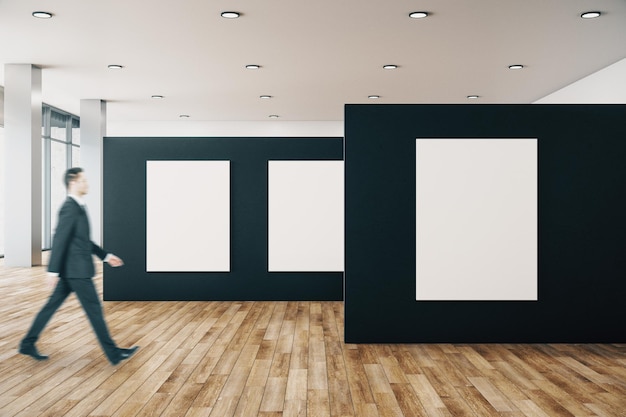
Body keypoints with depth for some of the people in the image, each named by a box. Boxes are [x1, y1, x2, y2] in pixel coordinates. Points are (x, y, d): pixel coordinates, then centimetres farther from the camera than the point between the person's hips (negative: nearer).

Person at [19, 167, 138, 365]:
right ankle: (114, 353, 5)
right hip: (76, 270, -10)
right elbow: (59, 240, -21)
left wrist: (105, 256, 19)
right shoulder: (70, 208, -17)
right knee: (94, 308, -3)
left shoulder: (77, 207, 13)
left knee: (52, 305, 15)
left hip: (72, 269, 10)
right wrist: (53, 271, -22)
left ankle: (27, 344, 25)